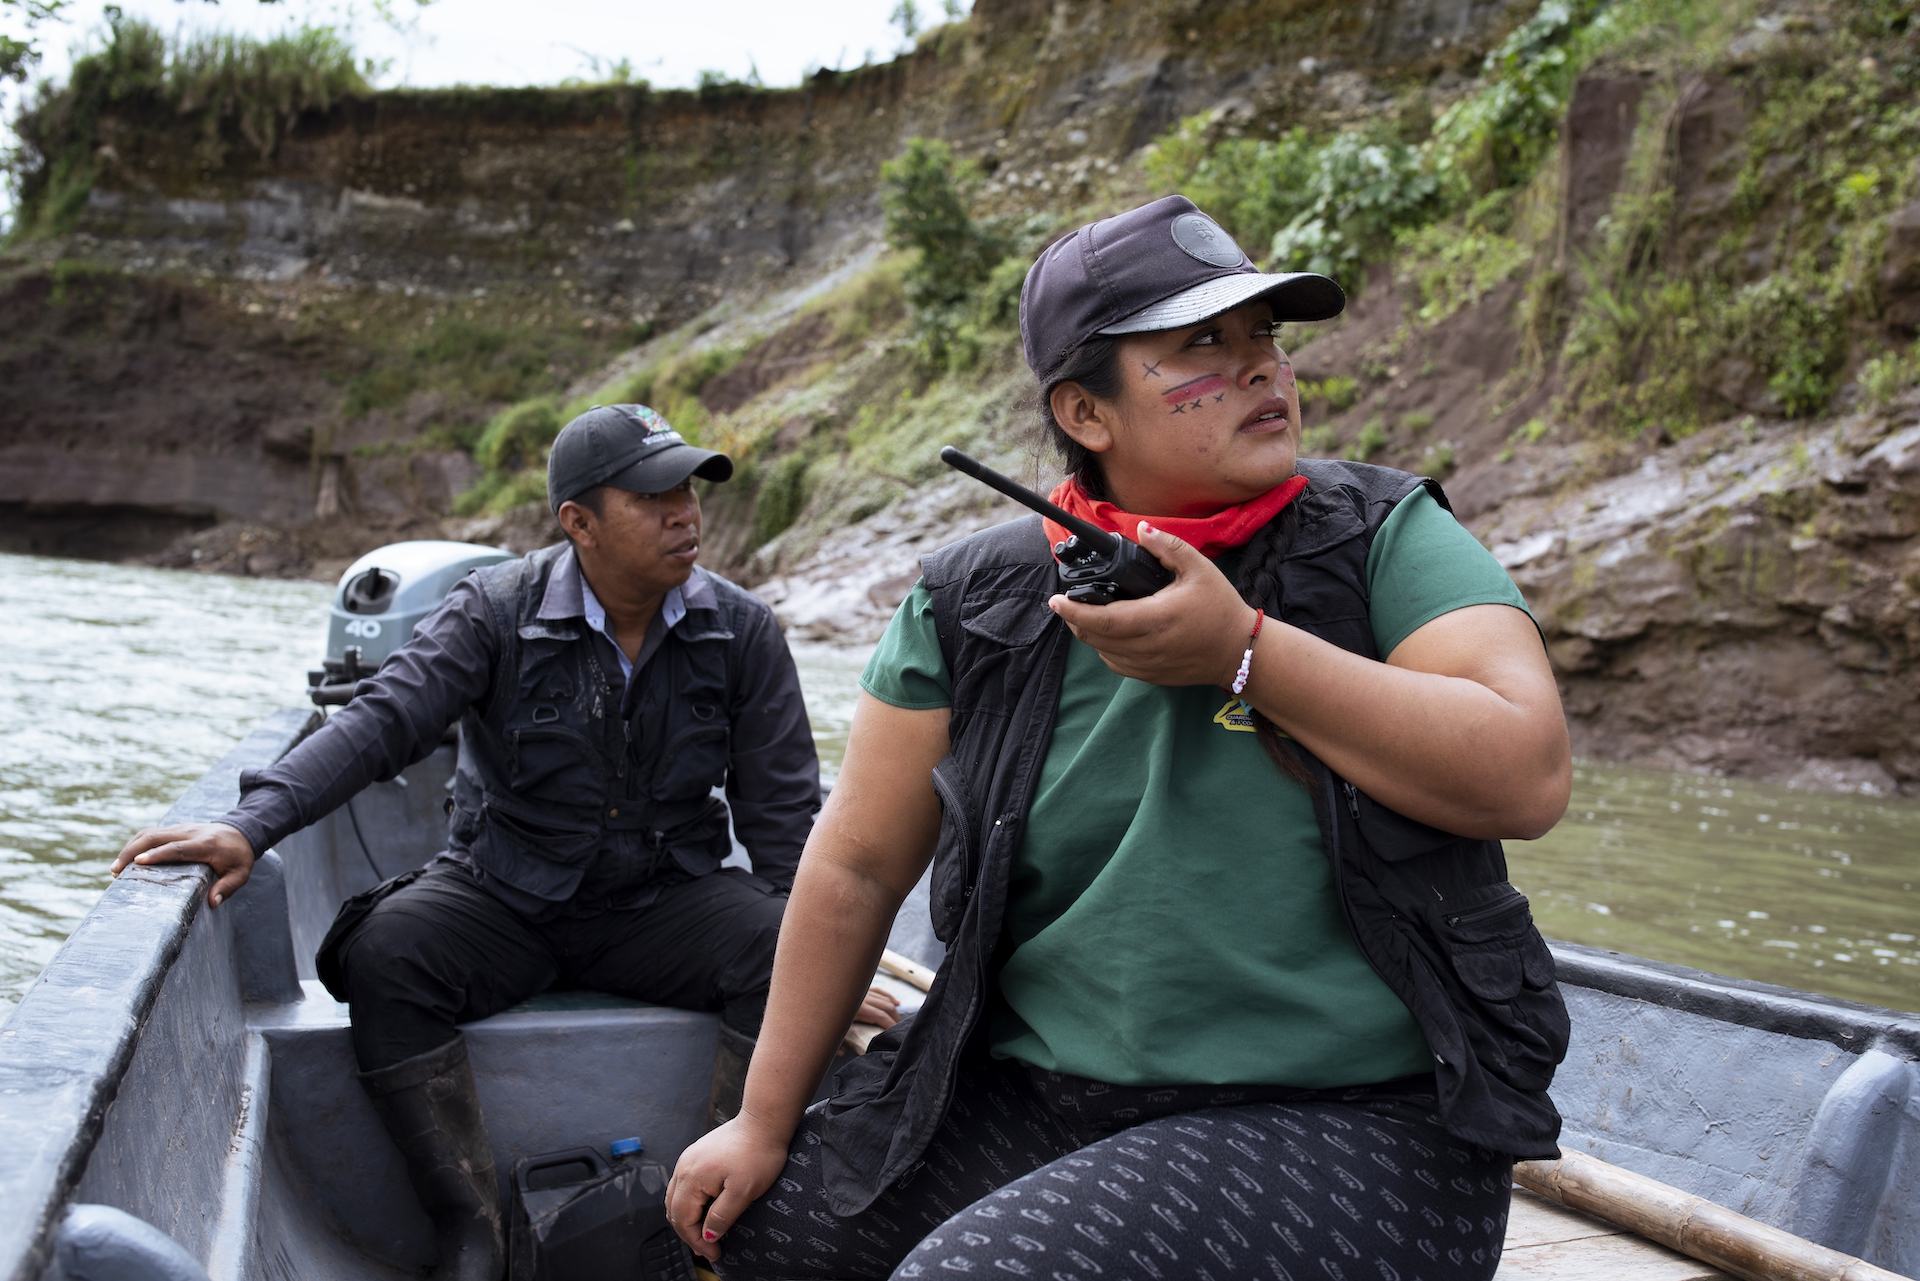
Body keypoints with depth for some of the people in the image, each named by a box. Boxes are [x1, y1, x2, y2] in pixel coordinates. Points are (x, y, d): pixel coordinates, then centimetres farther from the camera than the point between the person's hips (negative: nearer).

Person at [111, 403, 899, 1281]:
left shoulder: (742, 632, -3)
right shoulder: (495, 613, -8)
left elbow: (783, 812, -1)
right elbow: (381, 722, -18)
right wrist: (251, 826, -33)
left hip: (666, 902, 1)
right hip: (501, 898, 0)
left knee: (782, 953, -27)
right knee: (384, 952, -28)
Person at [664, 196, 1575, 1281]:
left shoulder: (1387, 536, -5)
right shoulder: (975, 602, 0)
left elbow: (1529, 774, -18)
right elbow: (860, 863, 4)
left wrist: (1243, 651, -21)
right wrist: (765, 1122, 7)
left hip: (1348, 1122, -4)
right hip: (1037, 1097, 4)